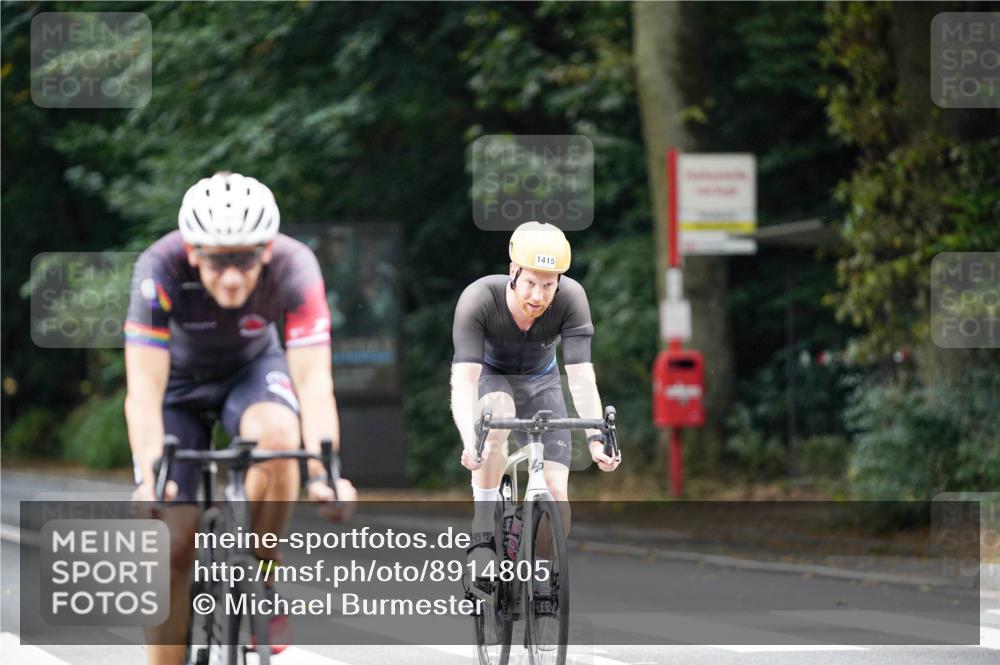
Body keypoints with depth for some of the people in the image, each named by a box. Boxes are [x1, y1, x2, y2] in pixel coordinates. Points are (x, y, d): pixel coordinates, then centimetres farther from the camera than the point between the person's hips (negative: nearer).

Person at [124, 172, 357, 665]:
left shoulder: (294, 268, -32)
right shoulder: (160, 269, -35)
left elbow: (314, 381, -38)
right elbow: (143, 390, -38)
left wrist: (323, 473, -53)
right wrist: (150, 478, -53)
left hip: (253, 369, 0)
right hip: (180, 379, 0)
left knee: (276, 435, -34)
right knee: (172, 546, -11)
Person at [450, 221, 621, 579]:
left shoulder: (571, 298, -30)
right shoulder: (478, 299, -34)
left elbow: (581, 376, -33)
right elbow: (463, 381, -41)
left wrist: (596, 438, -48)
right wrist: (469, 442, -56)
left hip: (541, 383, 2)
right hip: (490, 377, -2)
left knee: (556, 494, -14)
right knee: (497, 414, -38)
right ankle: (483, 533, -29)